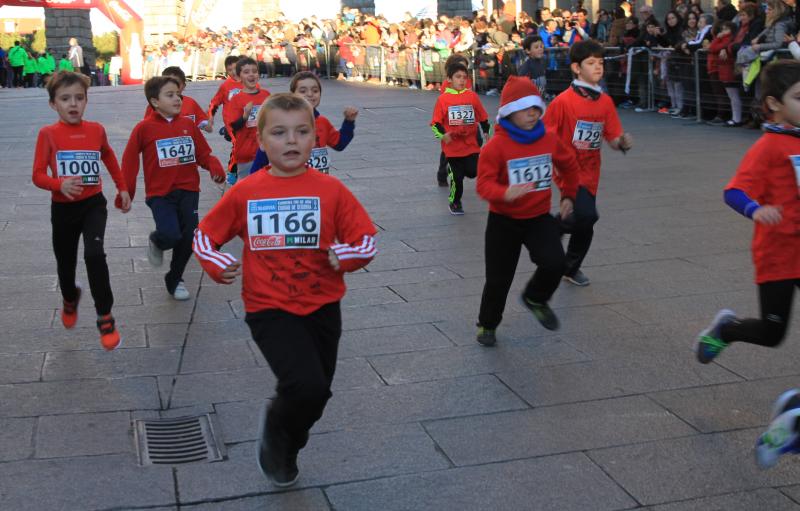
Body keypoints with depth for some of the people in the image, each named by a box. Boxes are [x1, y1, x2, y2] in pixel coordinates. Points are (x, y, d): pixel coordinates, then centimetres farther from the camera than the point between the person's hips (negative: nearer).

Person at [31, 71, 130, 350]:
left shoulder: (96, 129, -4)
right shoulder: (48, 134, -11)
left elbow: (109, 157, 17)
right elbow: (38, 175, -12)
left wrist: (123, 189, 19)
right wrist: (60, 184, -31)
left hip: (93, 204, 0)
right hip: (63, 208, 0)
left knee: (94, 254, -24)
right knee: (66, 263, 16)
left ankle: (105, 318, -11)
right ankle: (70, 299, 52)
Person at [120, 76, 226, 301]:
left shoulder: (188, 124, 4)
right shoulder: (144, 128, -7)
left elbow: (204, 153, 6)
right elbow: (130, 160, -2)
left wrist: (215, 167, -14)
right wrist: (126, 192, -4)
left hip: (188, 191, 4)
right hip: (160, 193, -4)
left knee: (189, 238, 4)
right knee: (170, 235, -22)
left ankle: (174, 280, 28)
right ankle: (156, 242, 18)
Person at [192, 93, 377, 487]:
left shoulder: (330, 190, -6)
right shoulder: (244, 193, -5)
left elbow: (366, 239, -2)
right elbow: (205, 235, 7)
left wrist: (347, 257, -23)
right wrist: (219, 266, -12)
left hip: (322, 307, 3)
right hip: (269, 308, -2)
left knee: (317, 394, 16)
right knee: (308, 386, -22)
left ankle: (283, 451, 46)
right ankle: (275, 429, 12)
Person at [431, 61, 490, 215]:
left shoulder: (472, 96, 0)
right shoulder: (443, 99, -6)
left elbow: (482, 117, 12)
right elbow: (435, 123, -3)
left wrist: (486, 132, 6)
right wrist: (442, 135, -18)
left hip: (471, 144, 2)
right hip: (452, 146, -2)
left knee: (473, 172, -8)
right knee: (457, 176, 1)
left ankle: (453, 169, 25)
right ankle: (454, 202, 25)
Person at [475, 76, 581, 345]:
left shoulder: (550, 139, -3)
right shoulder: (496, 146, -16)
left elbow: (569, 165, 16)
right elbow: (484, 184, -22)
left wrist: (568, 195, 19)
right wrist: (506, 193, -40)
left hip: (539, 217, 3)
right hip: (503, 221, -2)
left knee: (554, 263, -20)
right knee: (498, 278, 7)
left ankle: (536, 299, 13)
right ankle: (487, 325, 33)